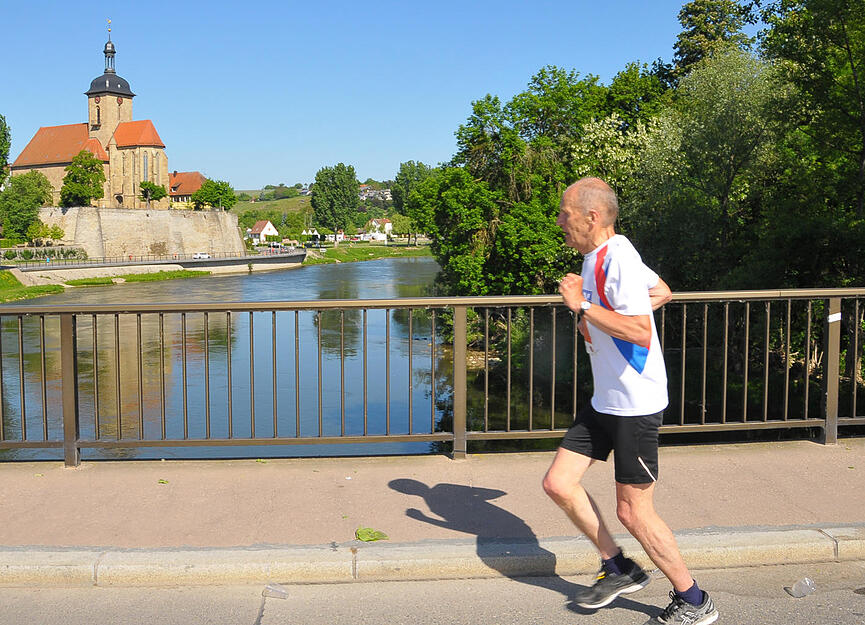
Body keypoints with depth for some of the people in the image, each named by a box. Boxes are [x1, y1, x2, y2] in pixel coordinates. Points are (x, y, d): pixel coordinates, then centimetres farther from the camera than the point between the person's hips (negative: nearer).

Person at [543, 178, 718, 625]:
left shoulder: (617, 257, -19)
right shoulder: (602, 256, 11)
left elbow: (641, 332, -29)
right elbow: (662, 292, 25)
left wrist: (584, 307, -24)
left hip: (635, 404, -10)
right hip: (605, 402, 10)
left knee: (633, 513, -1)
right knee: (558, 484, 8)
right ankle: (619, 570, 23)